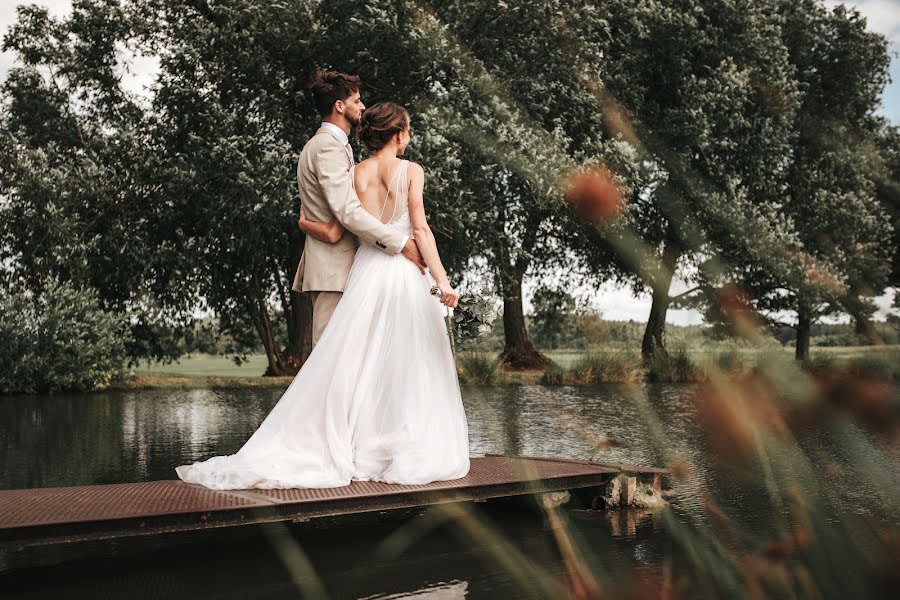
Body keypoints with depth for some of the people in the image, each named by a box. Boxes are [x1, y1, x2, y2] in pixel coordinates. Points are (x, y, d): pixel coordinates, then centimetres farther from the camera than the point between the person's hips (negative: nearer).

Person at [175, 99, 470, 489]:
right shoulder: (411, 171, -3)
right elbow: (421, 230, -10)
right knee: (407, 367, 3)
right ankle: (410, 454, 7)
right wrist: (442, 281, -11)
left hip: (365, 272, 3)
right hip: (405, 272, -3)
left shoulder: (354, 174, 6)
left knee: (354, 366, 6)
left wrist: (304, 223, 22)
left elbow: (333, 234, 2)